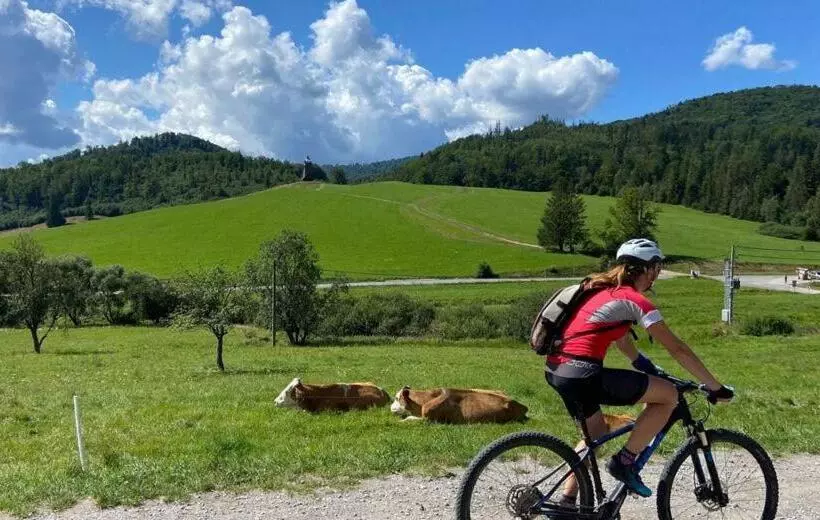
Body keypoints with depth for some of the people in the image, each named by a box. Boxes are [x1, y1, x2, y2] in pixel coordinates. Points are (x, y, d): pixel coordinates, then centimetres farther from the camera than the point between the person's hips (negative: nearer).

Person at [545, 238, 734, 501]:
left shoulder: (602, 290, 21)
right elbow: (678, 349, -2)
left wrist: (649, 369, 39)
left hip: (556, 370, 10)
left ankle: (566, 501, 32)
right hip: (582, 374, -10)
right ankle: (625, 461, 7)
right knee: (669, 395, 1)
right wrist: (717, 388, 6)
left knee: (596, 433, 31)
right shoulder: (634, 299, -4)